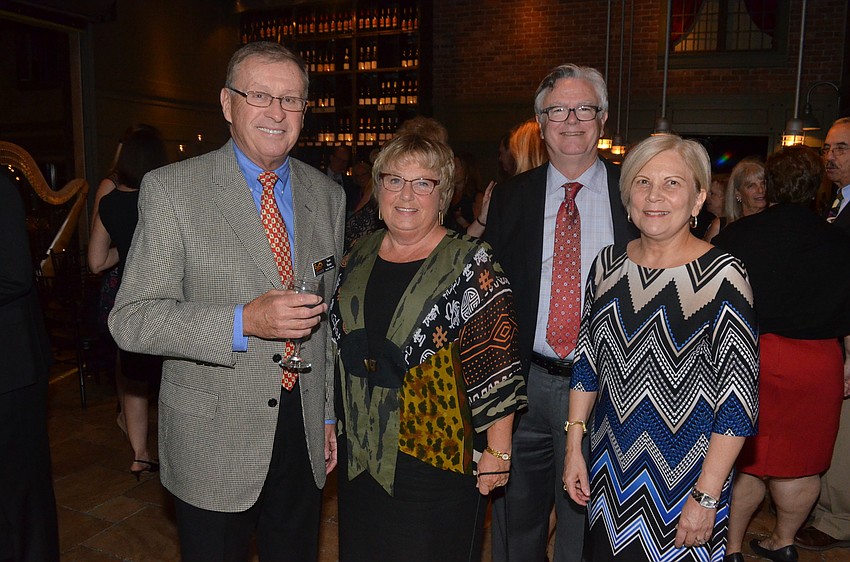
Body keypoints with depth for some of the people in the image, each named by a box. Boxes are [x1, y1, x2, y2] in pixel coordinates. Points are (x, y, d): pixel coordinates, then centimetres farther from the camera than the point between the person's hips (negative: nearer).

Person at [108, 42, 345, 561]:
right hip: (214, 442, -3)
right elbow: (131, 320, -14)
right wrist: (243, 322, -28)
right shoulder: (171, 189, -10)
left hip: (305, 434, 4)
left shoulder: (328, 195, 4)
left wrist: (331, 416, 13)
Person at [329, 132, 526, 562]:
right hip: (360, 453, 6)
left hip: (439, 459, -5)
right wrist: (334, 423, 15)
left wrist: (497, 451, -13)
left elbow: (495, 367, -13)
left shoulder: (471, 265, -12)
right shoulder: (360, 254, 5)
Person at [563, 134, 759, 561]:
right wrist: (574, 448, 4)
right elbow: (586, 363, 5)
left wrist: (706, 496, -15)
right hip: (610, 469, 5)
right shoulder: (608, 263, -1)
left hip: (685, 476, -4)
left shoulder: (722, 275, -16)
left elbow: (737, 401, -15)